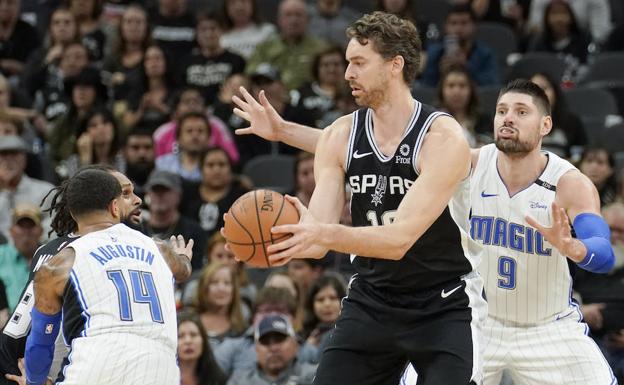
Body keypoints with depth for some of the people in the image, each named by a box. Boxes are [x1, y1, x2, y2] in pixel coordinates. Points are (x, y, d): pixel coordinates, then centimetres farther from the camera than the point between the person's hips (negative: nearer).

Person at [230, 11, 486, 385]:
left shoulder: (444, 138, -19)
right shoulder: (340, 136, -2)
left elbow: (399, 240, -29)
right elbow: (318, 238, -6)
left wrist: (324, 234, -43)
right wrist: (272, 238, -28)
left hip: (444, 307, -5)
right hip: (371, 301, 5)